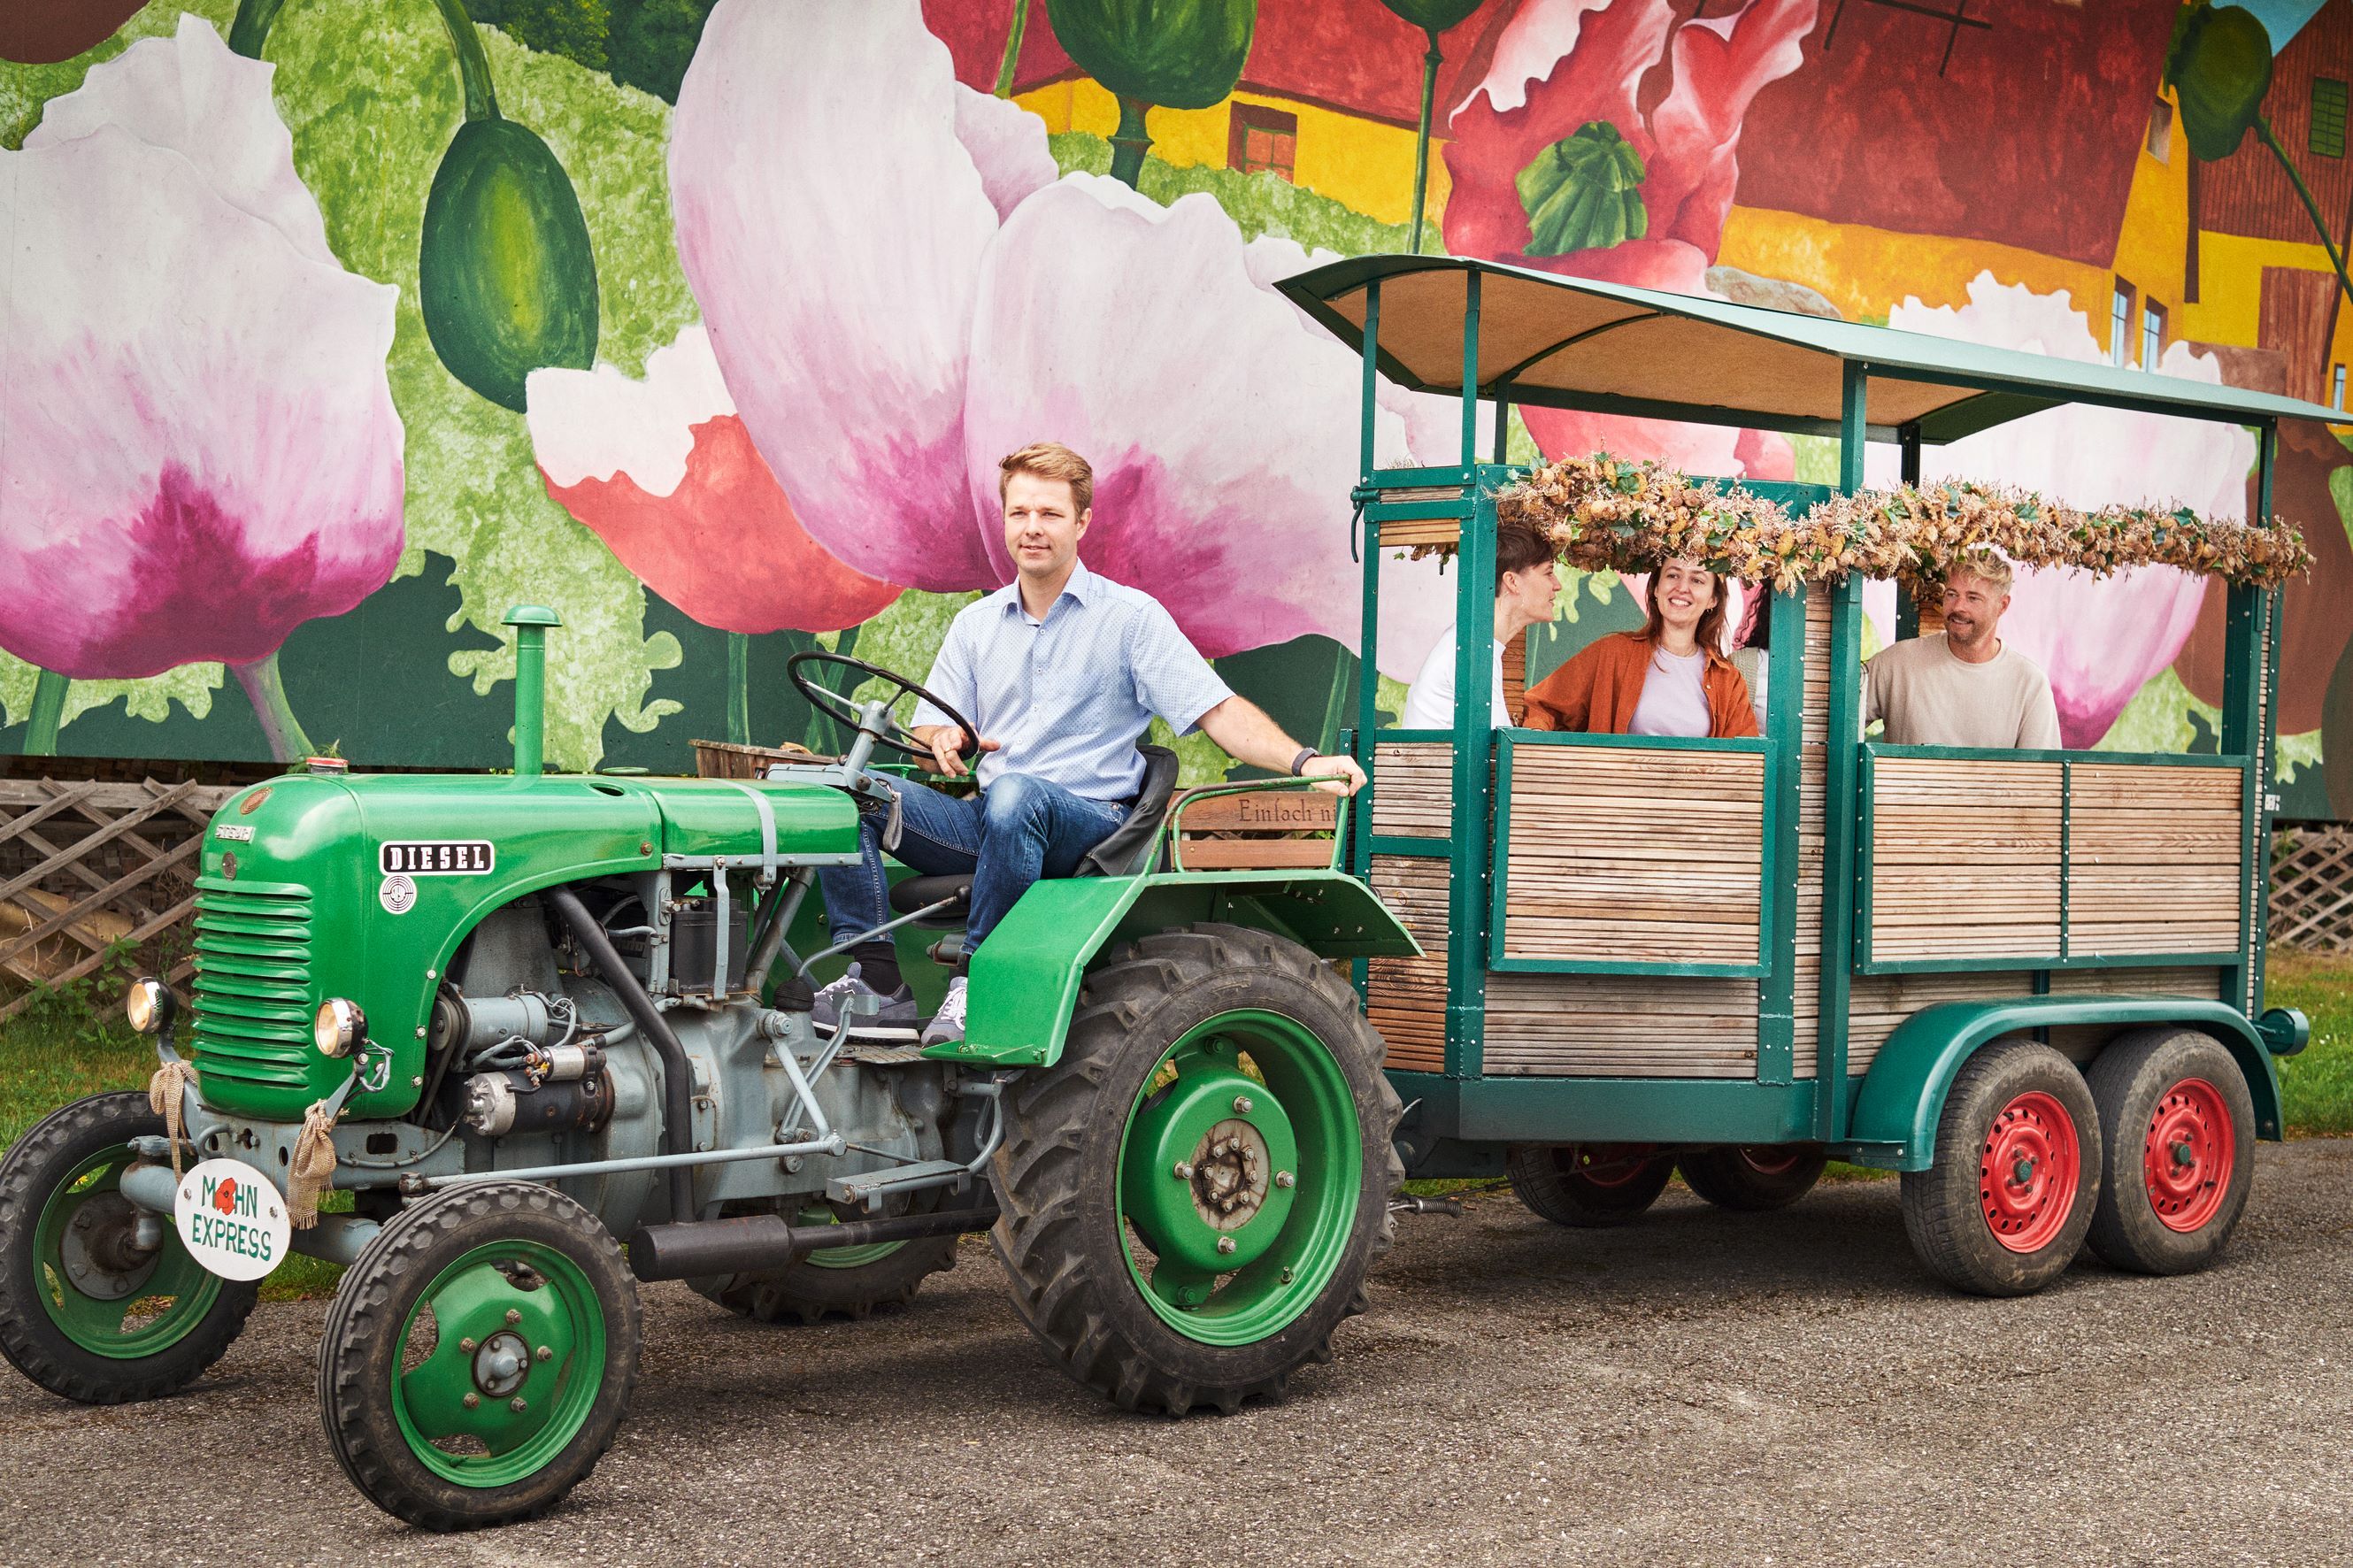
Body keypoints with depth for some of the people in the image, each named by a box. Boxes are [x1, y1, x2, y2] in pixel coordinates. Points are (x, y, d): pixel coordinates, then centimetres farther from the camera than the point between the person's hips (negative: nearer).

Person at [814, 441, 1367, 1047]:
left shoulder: (1131, 616, 3)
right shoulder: (976, 623, 17)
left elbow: (1219, 711, -5)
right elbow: (928, 729, 16)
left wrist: (1304, 761, -21)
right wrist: (943, 740, -10)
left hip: (1088, 823, -5)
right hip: (986, 822, 5)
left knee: (1015, 794, -39)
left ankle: (977, 983, -30)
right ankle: (878, 980, -23)